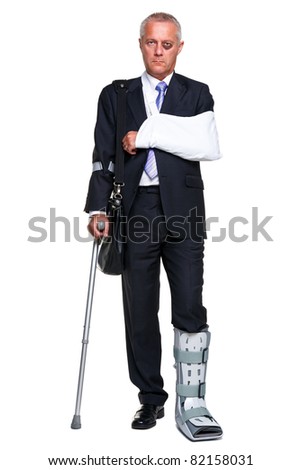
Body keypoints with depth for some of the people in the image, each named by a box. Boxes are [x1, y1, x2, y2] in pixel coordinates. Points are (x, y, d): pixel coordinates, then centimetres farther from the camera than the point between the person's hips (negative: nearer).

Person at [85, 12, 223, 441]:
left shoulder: (196, 95, 10)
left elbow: (209, 148, -7)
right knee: (140, 312, 7)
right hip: (136, 212, 2)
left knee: (190, 309, -7)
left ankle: (191, 405, 1)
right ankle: (151, 398, 21)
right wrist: (98, 208, -4)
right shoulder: (116, 96, 13)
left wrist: (148, 133, -9)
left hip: (183, 212, -1)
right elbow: (103, 158, 7)